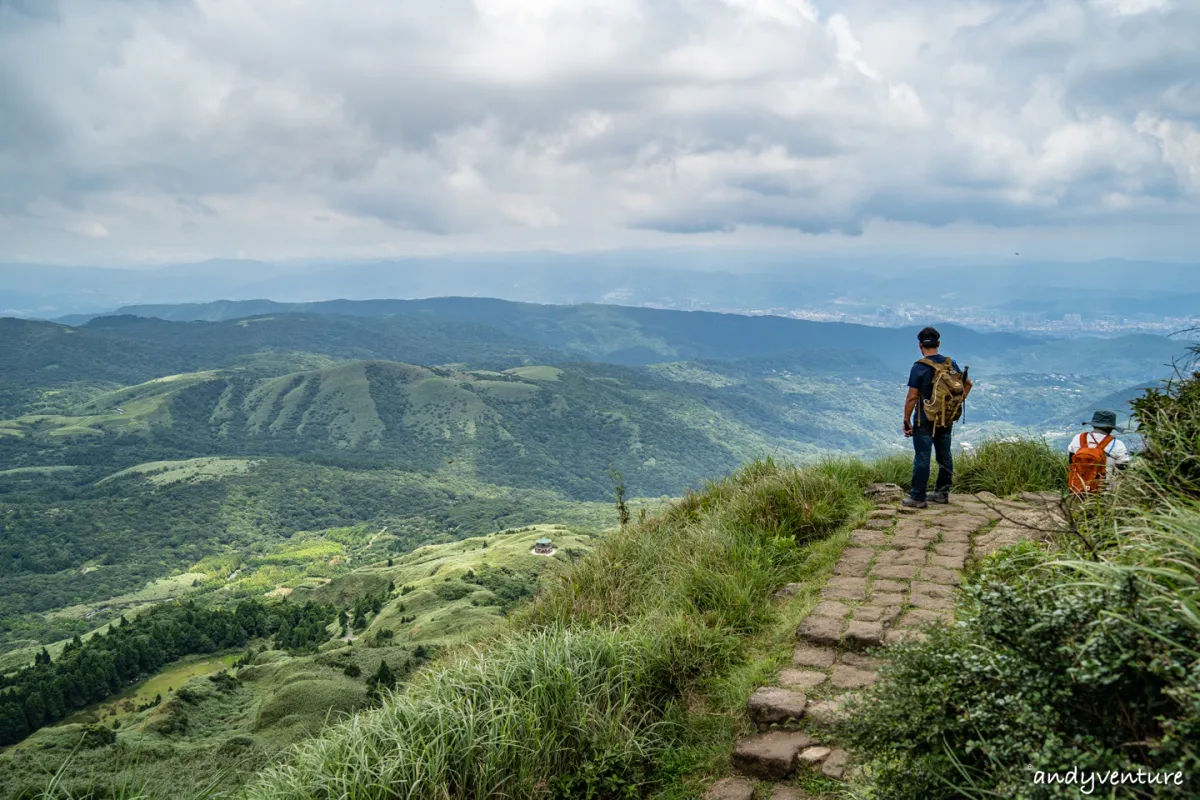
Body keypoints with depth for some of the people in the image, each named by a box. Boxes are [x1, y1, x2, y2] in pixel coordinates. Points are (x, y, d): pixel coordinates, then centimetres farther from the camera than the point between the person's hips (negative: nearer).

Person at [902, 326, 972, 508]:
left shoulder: (919, 367, -16)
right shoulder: (951, 363, 3)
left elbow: (912, 397, -17)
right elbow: (967, 383, 16)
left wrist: (907, 421, -10)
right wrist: (958, 403, 21)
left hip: (925, 420, -6)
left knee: (922, 458, -1)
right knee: (945, 456, 15)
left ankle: (918, 498, 4)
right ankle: (942, 493, 25)